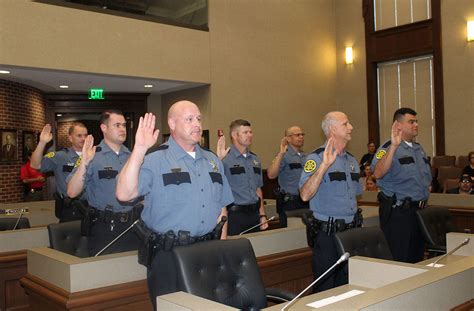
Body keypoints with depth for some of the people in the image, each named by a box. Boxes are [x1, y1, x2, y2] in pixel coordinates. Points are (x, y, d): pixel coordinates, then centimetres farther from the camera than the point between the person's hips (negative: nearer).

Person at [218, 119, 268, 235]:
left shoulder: (255, 159, 12)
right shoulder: (225, 157, -11)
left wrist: (262, 215, 14)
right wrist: (218, 159, -37)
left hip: (254, 213, 6)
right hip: (235, 215, -6)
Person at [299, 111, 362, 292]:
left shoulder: (352, 160, 12)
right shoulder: (316, 158, -11)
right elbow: (305, 195, -25)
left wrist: (356, 221, 14)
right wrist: (324, 166, -31)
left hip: (351, 231, 7)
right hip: (327, 233, -7)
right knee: (325, 290, 3)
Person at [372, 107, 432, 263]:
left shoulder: (419, 148, 15)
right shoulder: (389, 148, -10)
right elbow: (378, 174, -31)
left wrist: (426, 188, 10)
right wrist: (393, 146, -36)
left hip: (419, 209, 8)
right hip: (398, 212, -8)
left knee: (417, 259, 15)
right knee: (398, 261, -2)